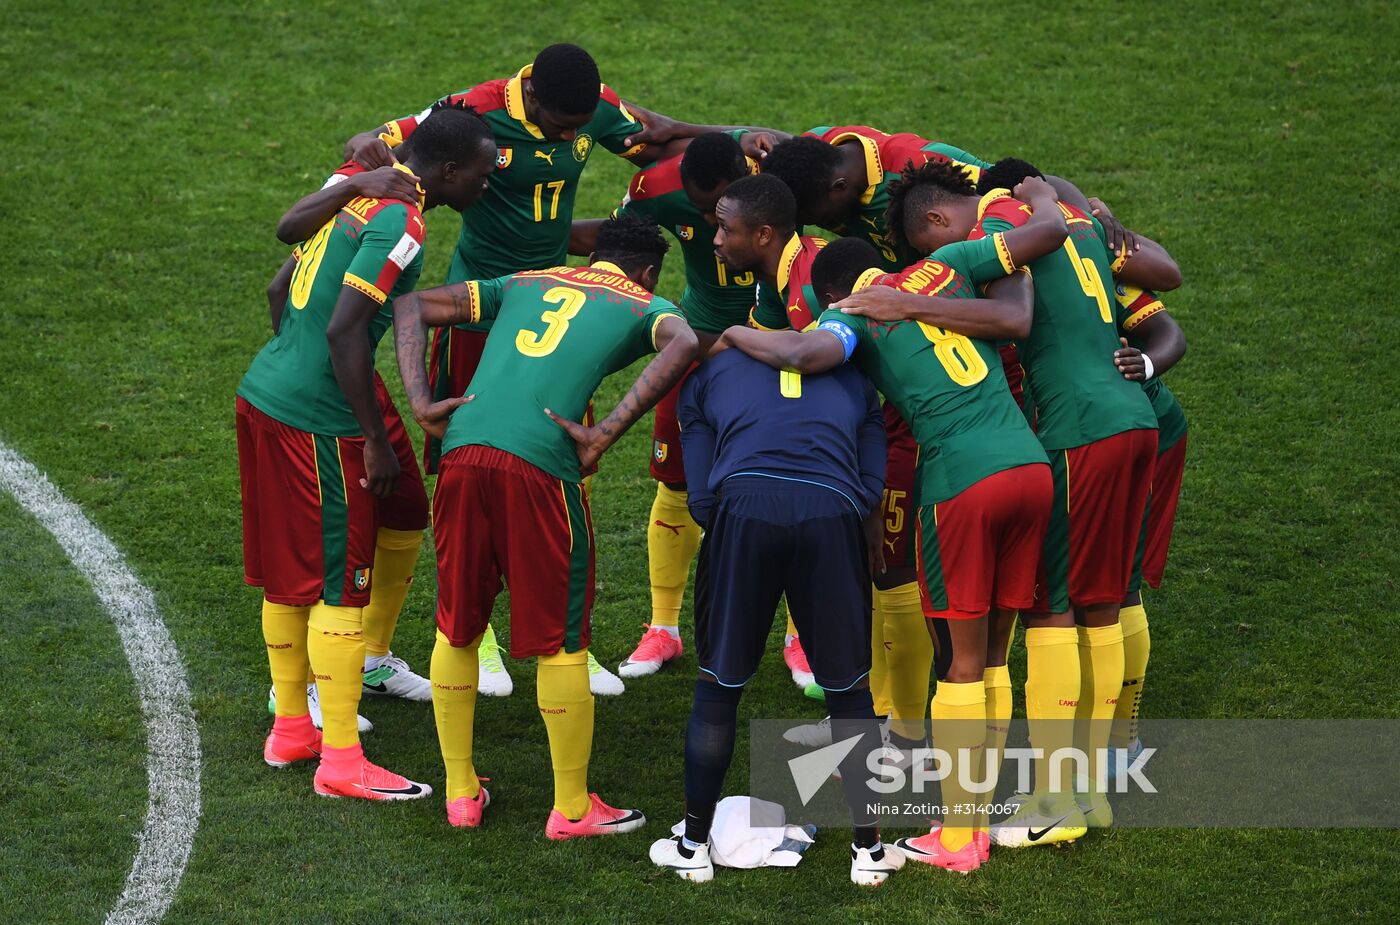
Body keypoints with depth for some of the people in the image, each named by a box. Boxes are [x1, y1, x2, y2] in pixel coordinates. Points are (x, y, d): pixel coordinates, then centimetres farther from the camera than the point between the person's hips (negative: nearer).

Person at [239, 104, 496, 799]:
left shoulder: (356, 189, 10)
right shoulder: (400, 226, -17)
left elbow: (284, 285, 19)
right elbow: (344, 331, -24)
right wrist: (377, 442, -18)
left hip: (264, 395, 9)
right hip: (318, 422, -9)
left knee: (288, 576, 19)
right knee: (339, 585, 0)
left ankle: (290, 728, 31)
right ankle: (340, 760, 6)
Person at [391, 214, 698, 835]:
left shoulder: (524, 284, 30)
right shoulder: (643, 305, 17)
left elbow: (411, 307, 26)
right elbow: (683, 346, -8)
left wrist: (421, 404, 13)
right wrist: (604, 435, -9)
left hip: (462, 453, 4)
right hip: (538, 465, -4)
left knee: (456, 629, 19)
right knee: (560, 643, 8)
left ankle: (460, 793, 28)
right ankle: (571, 810, 17)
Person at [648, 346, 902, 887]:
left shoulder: (709, 372, 27)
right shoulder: (852, 377, 32)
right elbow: (871, 485, 17)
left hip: (745, 503, -1)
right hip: (832, 512, 1)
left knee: (718, 684, 14)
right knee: (849, 689, 15)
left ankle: (694, 845, 23)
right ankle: (869, 849, 21)